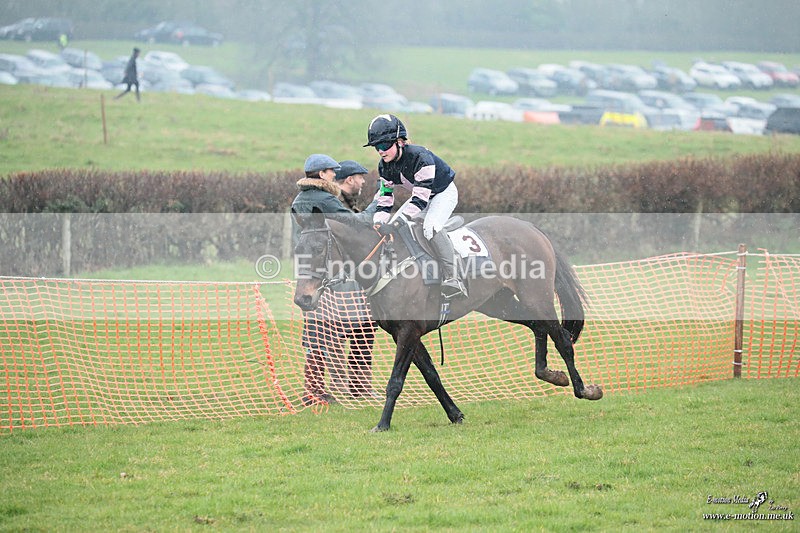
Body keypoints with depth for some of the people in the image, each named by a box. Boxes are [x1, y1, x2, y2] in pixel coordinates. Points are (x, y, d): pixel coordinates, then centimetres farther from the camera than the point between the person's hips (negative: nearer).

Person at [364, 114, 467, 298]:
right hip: (420, 195, 8)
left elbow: (420, 199, -36)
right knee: (390, 226, -2)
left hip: (444, 193, -8)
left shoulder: (420, 157, -35)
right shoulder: (385, 167, -11)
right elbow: (384, 201, -9)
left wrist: (396, 223, -42)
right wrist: (380, 224, -28)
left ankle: (452, 277, -34)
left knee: (430, 226, -32)